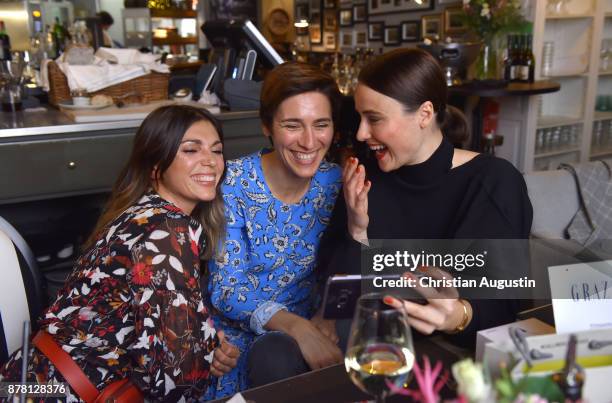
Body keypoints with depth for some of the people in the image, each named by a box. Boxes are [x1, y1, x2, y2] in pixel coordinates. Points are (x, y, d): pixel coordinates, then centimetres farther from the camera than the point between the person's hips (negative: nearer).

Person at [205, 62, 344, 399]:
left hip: (306, 327, 3)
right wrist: (296, 326, -32)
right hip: (239, 335, -2)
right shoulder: (233, 181, -15)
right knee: (279, 357, -35)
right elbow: (225, 289, -17)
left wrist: (324, 317, -20)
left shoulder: (335, 182, -5)